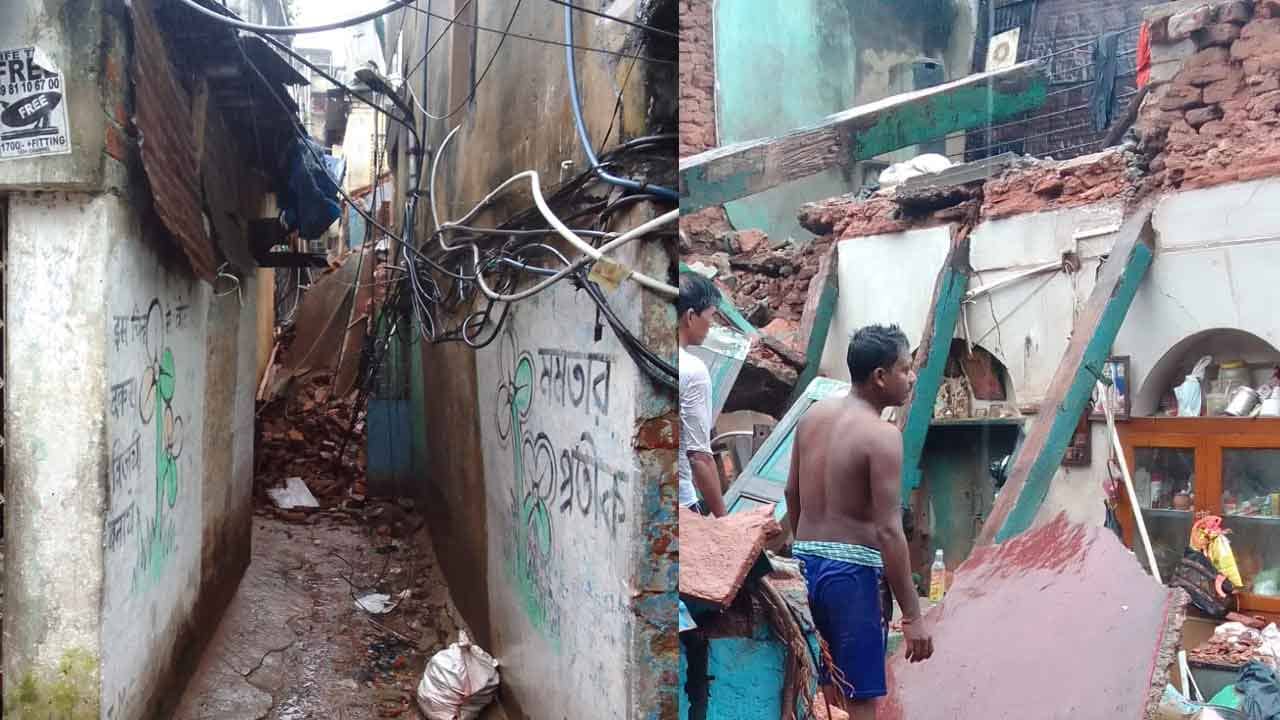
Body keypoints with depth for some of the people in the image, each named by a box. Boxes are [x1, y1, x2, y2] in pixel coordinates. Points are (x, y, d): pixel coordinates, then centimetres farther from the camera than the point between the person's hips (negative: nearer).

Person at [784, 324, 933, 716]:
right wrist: (912, 616, -16)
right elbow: (889, 531, -20)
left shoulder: (813, 415, 7)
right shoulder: (882, 436, -16)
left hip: (805, 562, 8)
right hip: (850, 571, -8)